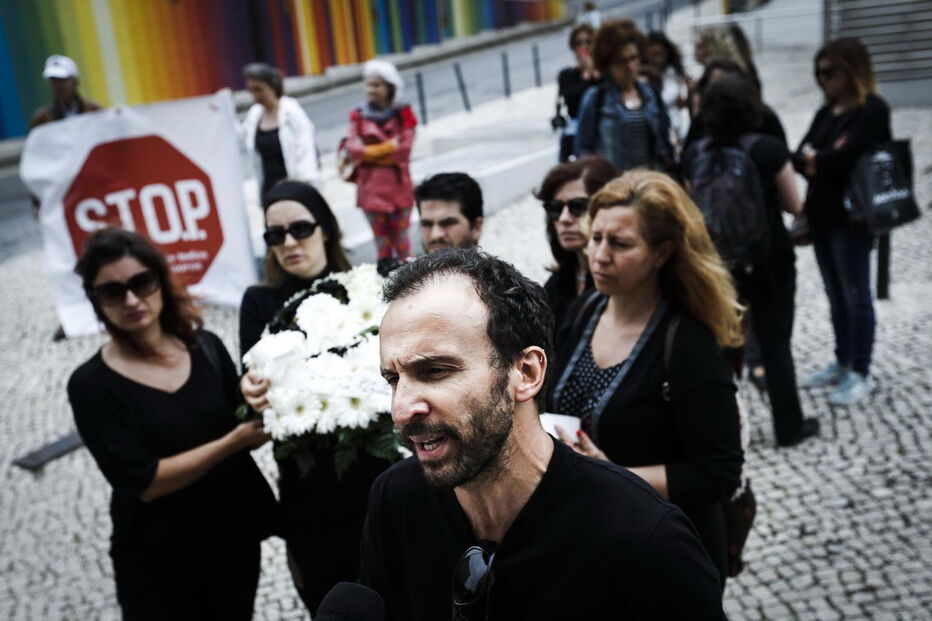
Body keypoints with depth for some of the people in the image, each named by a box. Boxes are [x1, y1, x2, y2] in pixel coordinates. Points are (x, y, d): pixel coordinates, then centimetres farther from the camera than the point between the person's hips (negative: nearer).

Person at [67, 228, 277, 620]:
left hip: (236, 538, 4)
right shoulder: (91, 385, -14)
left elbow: (247, 433, 2)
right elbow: (146, 482, -20)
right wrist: (235, 439, -23)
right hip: (158, 566, -3)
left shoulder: (206, 347, -4)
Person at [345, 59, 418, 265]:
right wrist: (389, 147, -11)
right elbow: (353, 149, -7)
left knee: (401, 239, 4)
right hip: (371, 187, 1)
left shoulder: (402, 114, -1)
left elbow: (404, 149, -11)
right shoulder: (359, 115, 3)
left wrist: (369, 152, -7)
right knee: (381, 240, 7)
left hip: (397, 185, -1)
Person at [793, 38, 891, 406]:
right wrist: (812, 162, -14)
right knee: (836, 294, 14)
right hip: (821, 214, 7)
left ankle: (859, 374, 8)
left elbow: (846, 158, -21)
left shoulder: (873, 110, -10)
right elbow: (800, 157, 6)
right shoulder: (826, 112, 13)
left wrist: (813, 159, -5)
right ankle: (842, 364, 26)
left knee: (855, 294, 0)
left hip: (851, 216, -7)